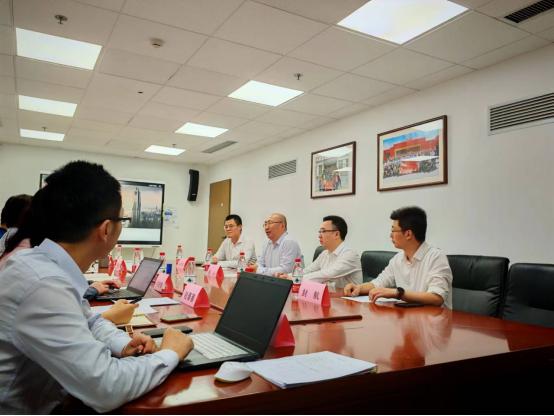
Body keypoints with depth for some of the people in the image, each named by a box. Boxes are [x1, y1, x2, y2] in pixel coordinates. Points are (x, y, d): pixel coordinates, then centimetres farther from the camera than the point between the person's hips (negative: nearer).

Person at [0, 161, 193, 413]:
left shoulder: (45, 265, -1)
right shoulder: (44, 285, -29)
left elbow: (89, 321, 14)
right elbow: (106, 390, -31)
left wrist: (123, 344, -3)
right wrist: (170, 353, -16)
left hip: (40, 405, 7)